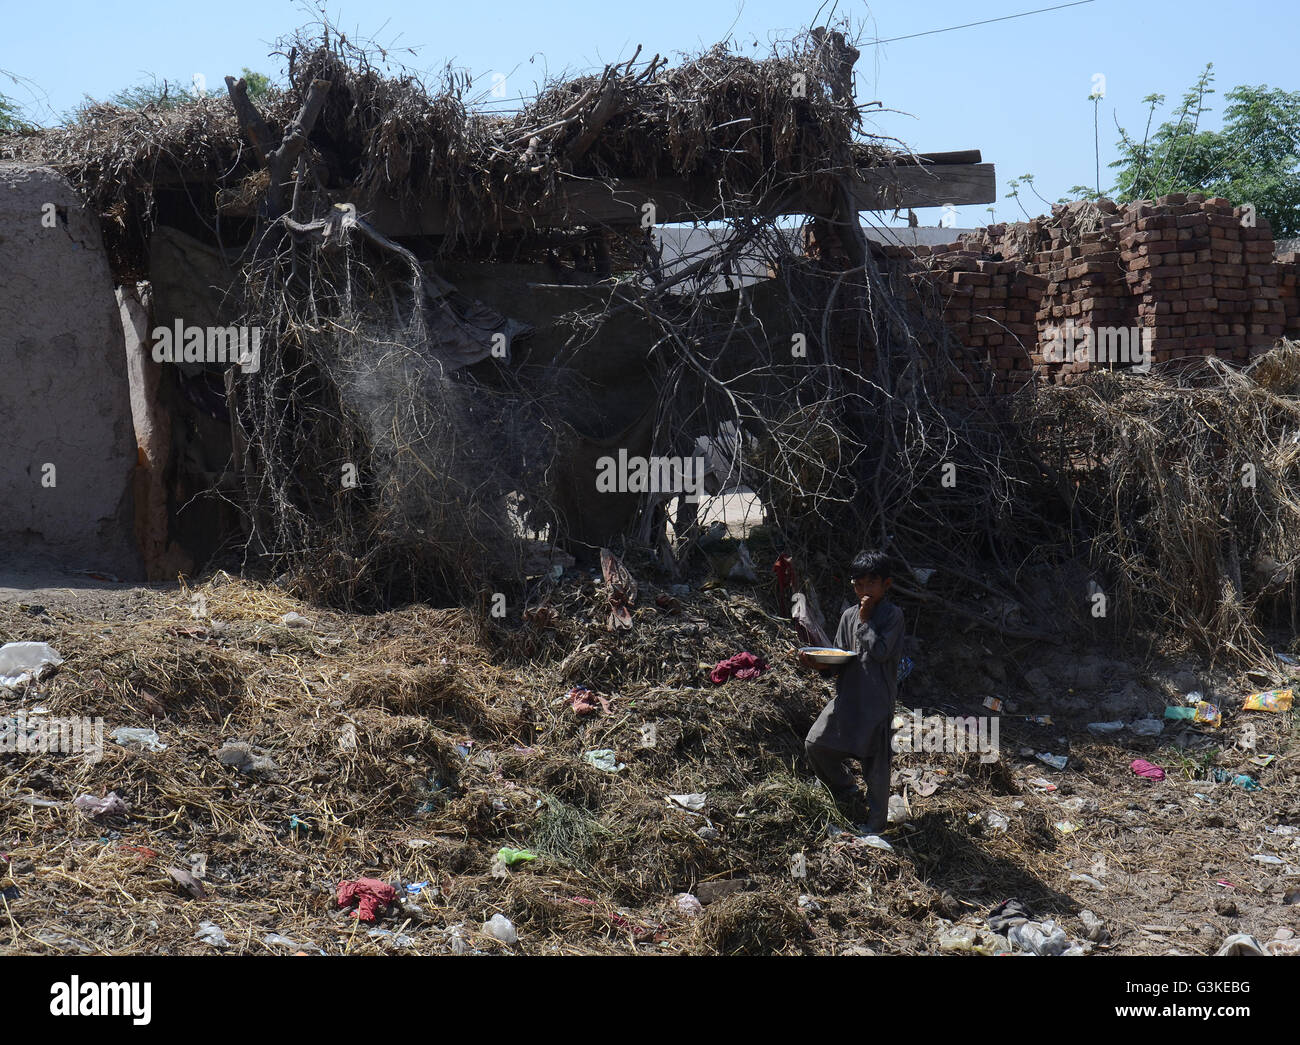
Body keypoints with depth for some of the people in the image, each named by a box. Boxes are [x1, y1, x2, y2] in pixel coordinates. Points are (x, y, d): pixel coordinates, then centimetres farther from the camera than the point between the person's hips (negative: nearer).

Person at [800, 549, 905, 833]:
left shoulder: (892, 615, -6)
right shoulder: (849, 616, 11)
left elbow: (880, 652, -19)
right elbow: (840, 661, 12)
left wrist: (866, 620, -12)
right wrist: (819, 664, -7)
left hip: (877, 701, -6)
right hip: (847, 697, 6)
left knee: (875, 765, 1)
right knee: (815, 745, -2)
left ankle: (875, 825, 16)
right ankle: (848, 793, 20)